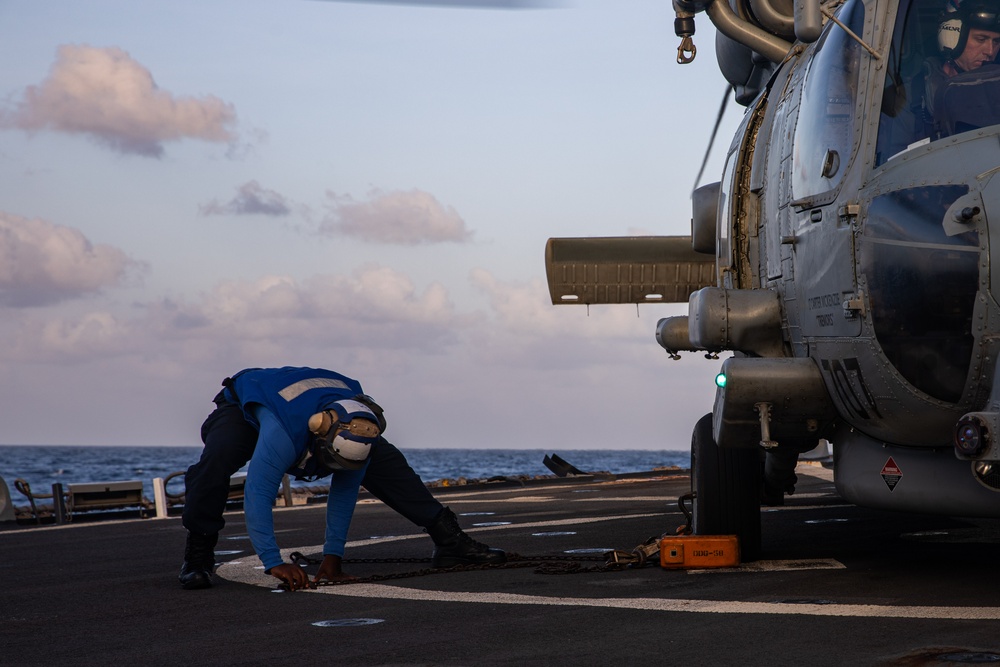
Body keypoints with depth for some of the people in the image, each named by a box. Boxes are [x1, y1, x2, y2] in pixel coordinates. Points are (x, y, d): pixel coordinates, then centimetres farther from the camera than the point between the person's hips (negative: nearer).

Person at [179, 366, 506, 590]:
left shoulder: (358, 430, -30)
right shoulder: (283, 431, -49)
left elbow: (345, 491, -21)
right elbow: (257, 494, -49)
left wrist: (333, 556, -22)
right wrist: (274, 563, -51)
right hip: (243, 410, -5)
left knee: (385, 461, -8)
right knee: (215, 461, -39)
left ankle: (448, 540, 2)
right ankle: (198, 558, -22)